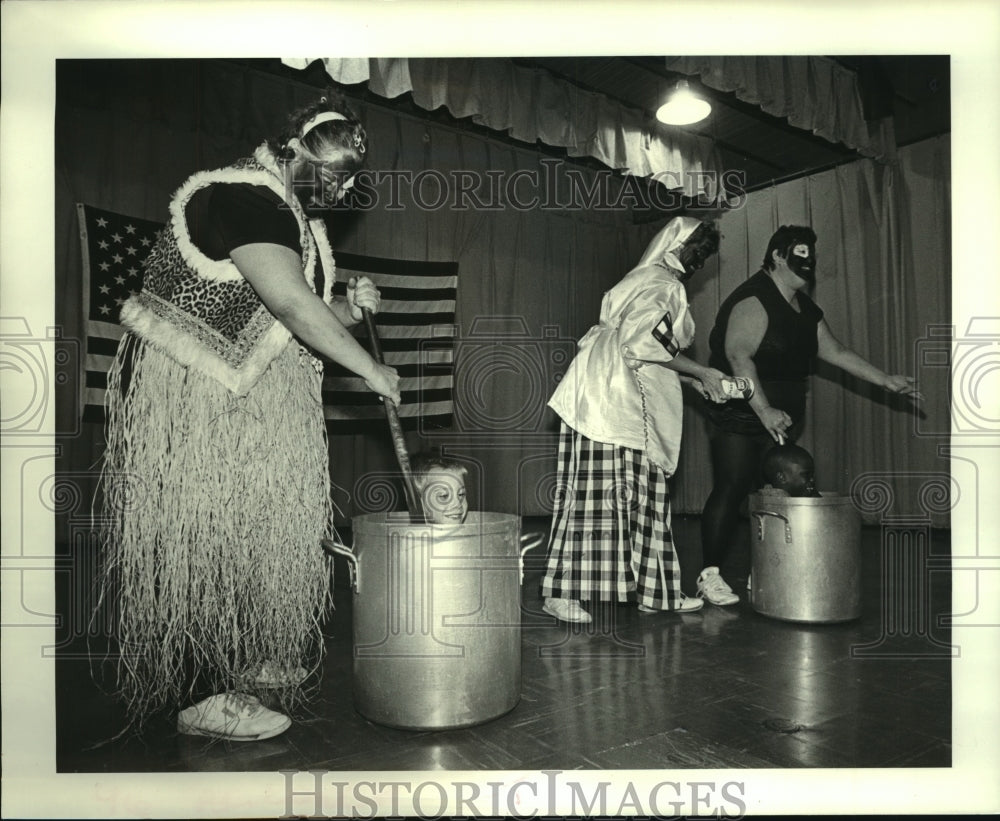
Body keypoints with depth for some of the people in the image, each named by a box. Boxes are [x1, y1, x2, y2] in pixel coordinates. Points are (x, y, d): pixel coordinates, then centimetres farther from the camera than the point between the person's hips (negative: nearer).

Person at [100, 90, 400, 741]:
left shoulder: (301, 219, 13)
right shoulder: (243, 197, -18)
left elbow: (307, 317, 14)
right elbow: (291, 304, -27)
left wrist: (350, 308, -6)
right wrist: (371, 370, -21)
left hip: (257, 399, 10)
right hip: (188, 393, -10)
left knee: (261, 531, 14)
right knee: (205, 538, -4)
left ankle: (251, 664, 29)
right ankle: (206, 696, 9)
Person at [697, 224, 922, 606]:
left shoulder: (805, 309, 15)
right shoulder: (754, 300, -14)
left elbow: (835, 351, 20)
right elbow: (738, 356, -24)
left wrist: (887, 381, 16)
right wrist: (764, 410, -30)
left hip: (781, 419, 9)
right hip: (740, 417, -9)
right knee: (730, 490, -8)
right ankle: (710, 575, 0)